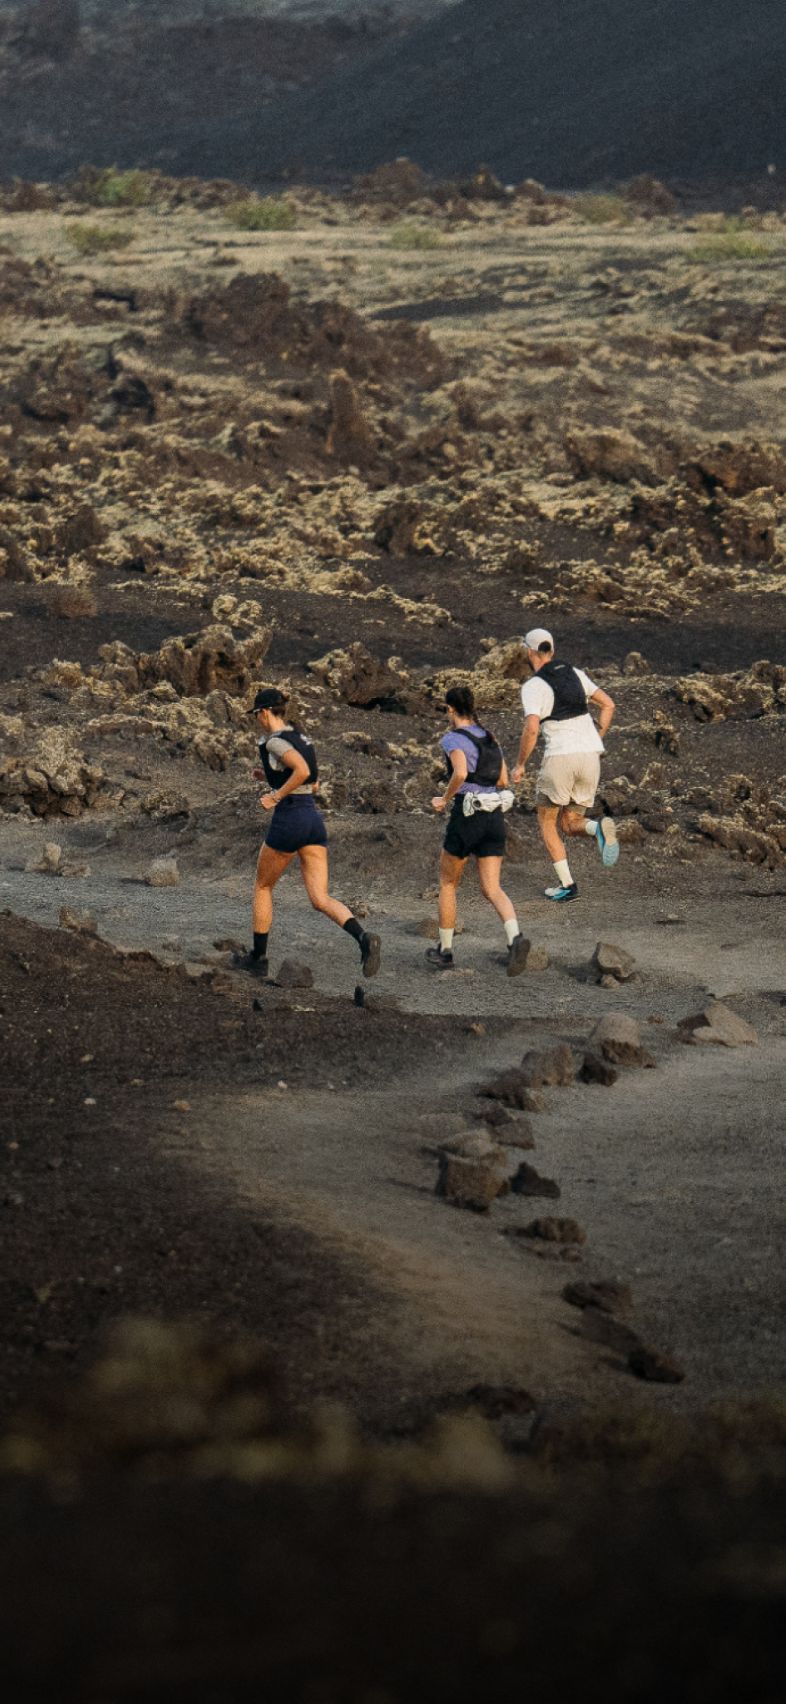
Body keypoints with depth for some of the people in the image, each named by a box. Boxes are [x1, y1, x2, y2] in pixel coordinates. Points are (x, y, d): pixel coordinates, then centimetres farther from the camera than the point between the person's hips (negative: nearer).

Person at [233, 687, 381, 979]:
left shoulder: (274, 741, -10)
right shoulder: (300, 736, 16)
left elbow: (303, 770, -26)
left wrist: (276, 796, -16)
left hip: (288, 818, -7)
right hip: (314, 818, 7)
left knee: (262, 887, 17)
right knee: (321, 900, -1)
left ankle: (258, 957, 25)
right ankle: (364, 939, -27)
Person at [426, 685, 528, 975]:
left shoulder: (454, 739, -8)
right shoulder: (489, 737, 15)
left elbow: (460, 773, -25)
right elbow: (503, 780, 17)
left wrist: (445, 799, -8)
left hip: (466, 817, -6)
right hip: (495, 817, 6)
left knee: (448, 883, 16)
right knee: (491, 889, 1)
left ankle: (445, 951, 23)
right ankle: (515, 938, -27)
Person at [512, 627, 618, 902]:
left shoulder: (533, 686, -5)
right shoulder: (575, 674, 14)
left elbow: (531, 728, -16)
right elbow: (608, 705, 14)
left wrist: (520, 765, -5)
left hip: (560, 756, -5)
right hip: (590, 756, 5)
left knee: (547, 820, 14)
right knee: (570, 823, 16)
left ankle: (567, 884, 3)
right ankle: (598, 828, -20)